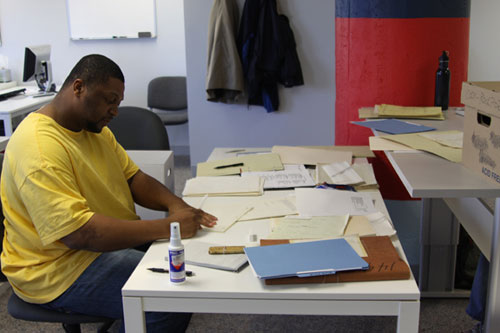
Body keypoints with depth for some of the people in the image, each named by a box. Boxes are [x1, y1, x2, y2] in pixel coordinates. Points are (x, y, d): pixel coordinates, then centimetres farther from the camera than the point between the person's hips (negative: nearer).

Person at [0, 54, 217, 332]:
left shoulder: (95, 129, 9)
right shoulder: (38, 147, -24)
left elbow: (134, 178, 10)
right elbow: (77, 232, -32)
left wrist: (175, 204, -11)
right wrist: (167, 227, -31)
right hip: (60, 269, -10)